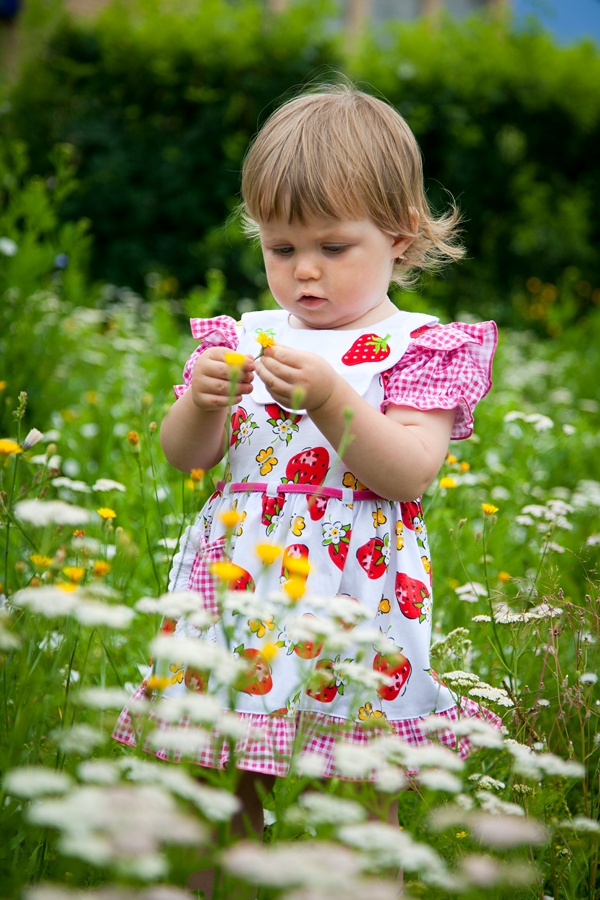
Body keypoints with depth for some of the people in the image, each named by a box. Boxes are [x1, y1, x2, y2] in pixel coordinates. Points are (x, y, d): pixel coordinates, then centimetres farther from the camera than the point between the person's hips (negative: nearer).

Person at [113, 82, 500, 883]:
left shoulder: (421, 348, 0)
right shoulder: (244, 337, 11)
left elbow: (413, 470, -12)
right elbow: (184, 456, 10)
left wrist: (331, 401, -23)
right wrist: (202, 404, -11)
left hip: (353, 590, -4)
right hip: (239, 580, 4)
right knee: (218, 790, 9)